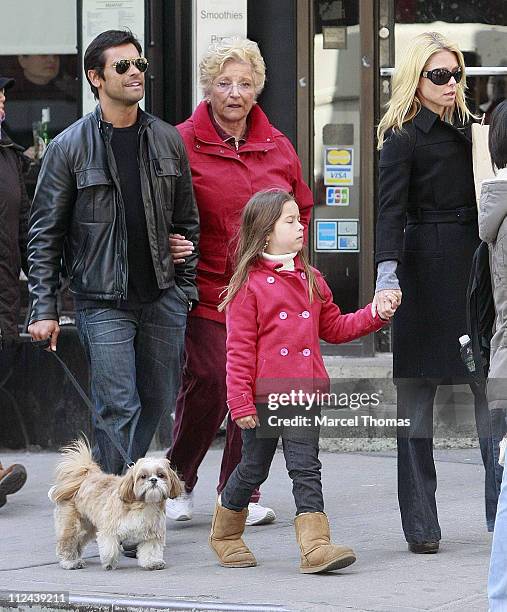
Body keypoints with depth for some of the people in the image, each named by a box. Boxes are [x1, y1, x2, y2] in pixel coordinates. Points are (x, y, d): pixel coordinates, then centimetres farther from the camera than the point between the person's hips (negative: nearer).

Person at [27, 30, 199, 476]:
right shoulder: (69, 147, -4)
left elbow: (187, 221, 15)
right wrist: (44, 309, -7)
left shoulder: (168, 141, 7)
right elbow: (44, 234, -2)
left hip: (163, 297, 4)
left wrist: (186, 289, 11)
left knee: (159, 401, 10)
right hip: (103, 301, -4)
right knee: (120, 407, -9)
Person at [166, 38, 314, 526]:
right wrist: (170, 244, -15)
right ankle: (178, 482, 9)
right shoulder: (182, 143, -2)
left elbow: (301, 208, 25)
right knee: (209, 381, -13)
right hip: (205, 288, -4)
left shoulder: (278, 147, 12)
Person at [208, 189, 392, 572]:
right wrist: (241, 402, -12)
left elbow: (334, 327, 23)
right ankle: (225, 535, 29)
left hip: (306, 393, 4)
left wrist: (376, 315, 10)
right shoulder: (249, 285, -6)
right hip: (265, 395, -4)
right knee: (254, 468, 8)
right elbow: (239, 349, -8)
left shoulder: (310, 280, 13)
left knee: (306, 468, -2)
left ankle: (316, 546, -10)